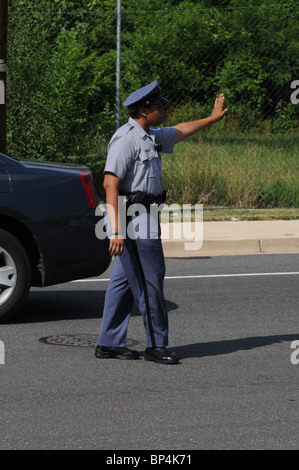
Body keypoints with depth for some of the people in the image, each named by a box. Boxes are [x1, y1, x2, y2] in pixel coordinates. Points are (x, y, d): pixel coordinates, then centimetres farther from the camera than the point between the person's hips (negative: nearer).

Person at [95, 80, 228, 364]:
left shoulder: (150, 136, 15)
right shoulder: (126, 139, -15)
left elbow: (180, 132, 36)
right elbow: (110, 183, -22)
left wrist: (213, 118, 44)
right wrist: (116, 229, -28)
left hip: (143, 219, 10)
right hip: (134, 218, -10)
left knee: (124, 280, 10)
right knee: (149, 280, -5)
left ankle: (109, 344, 14)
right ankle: (156, 346, 1)